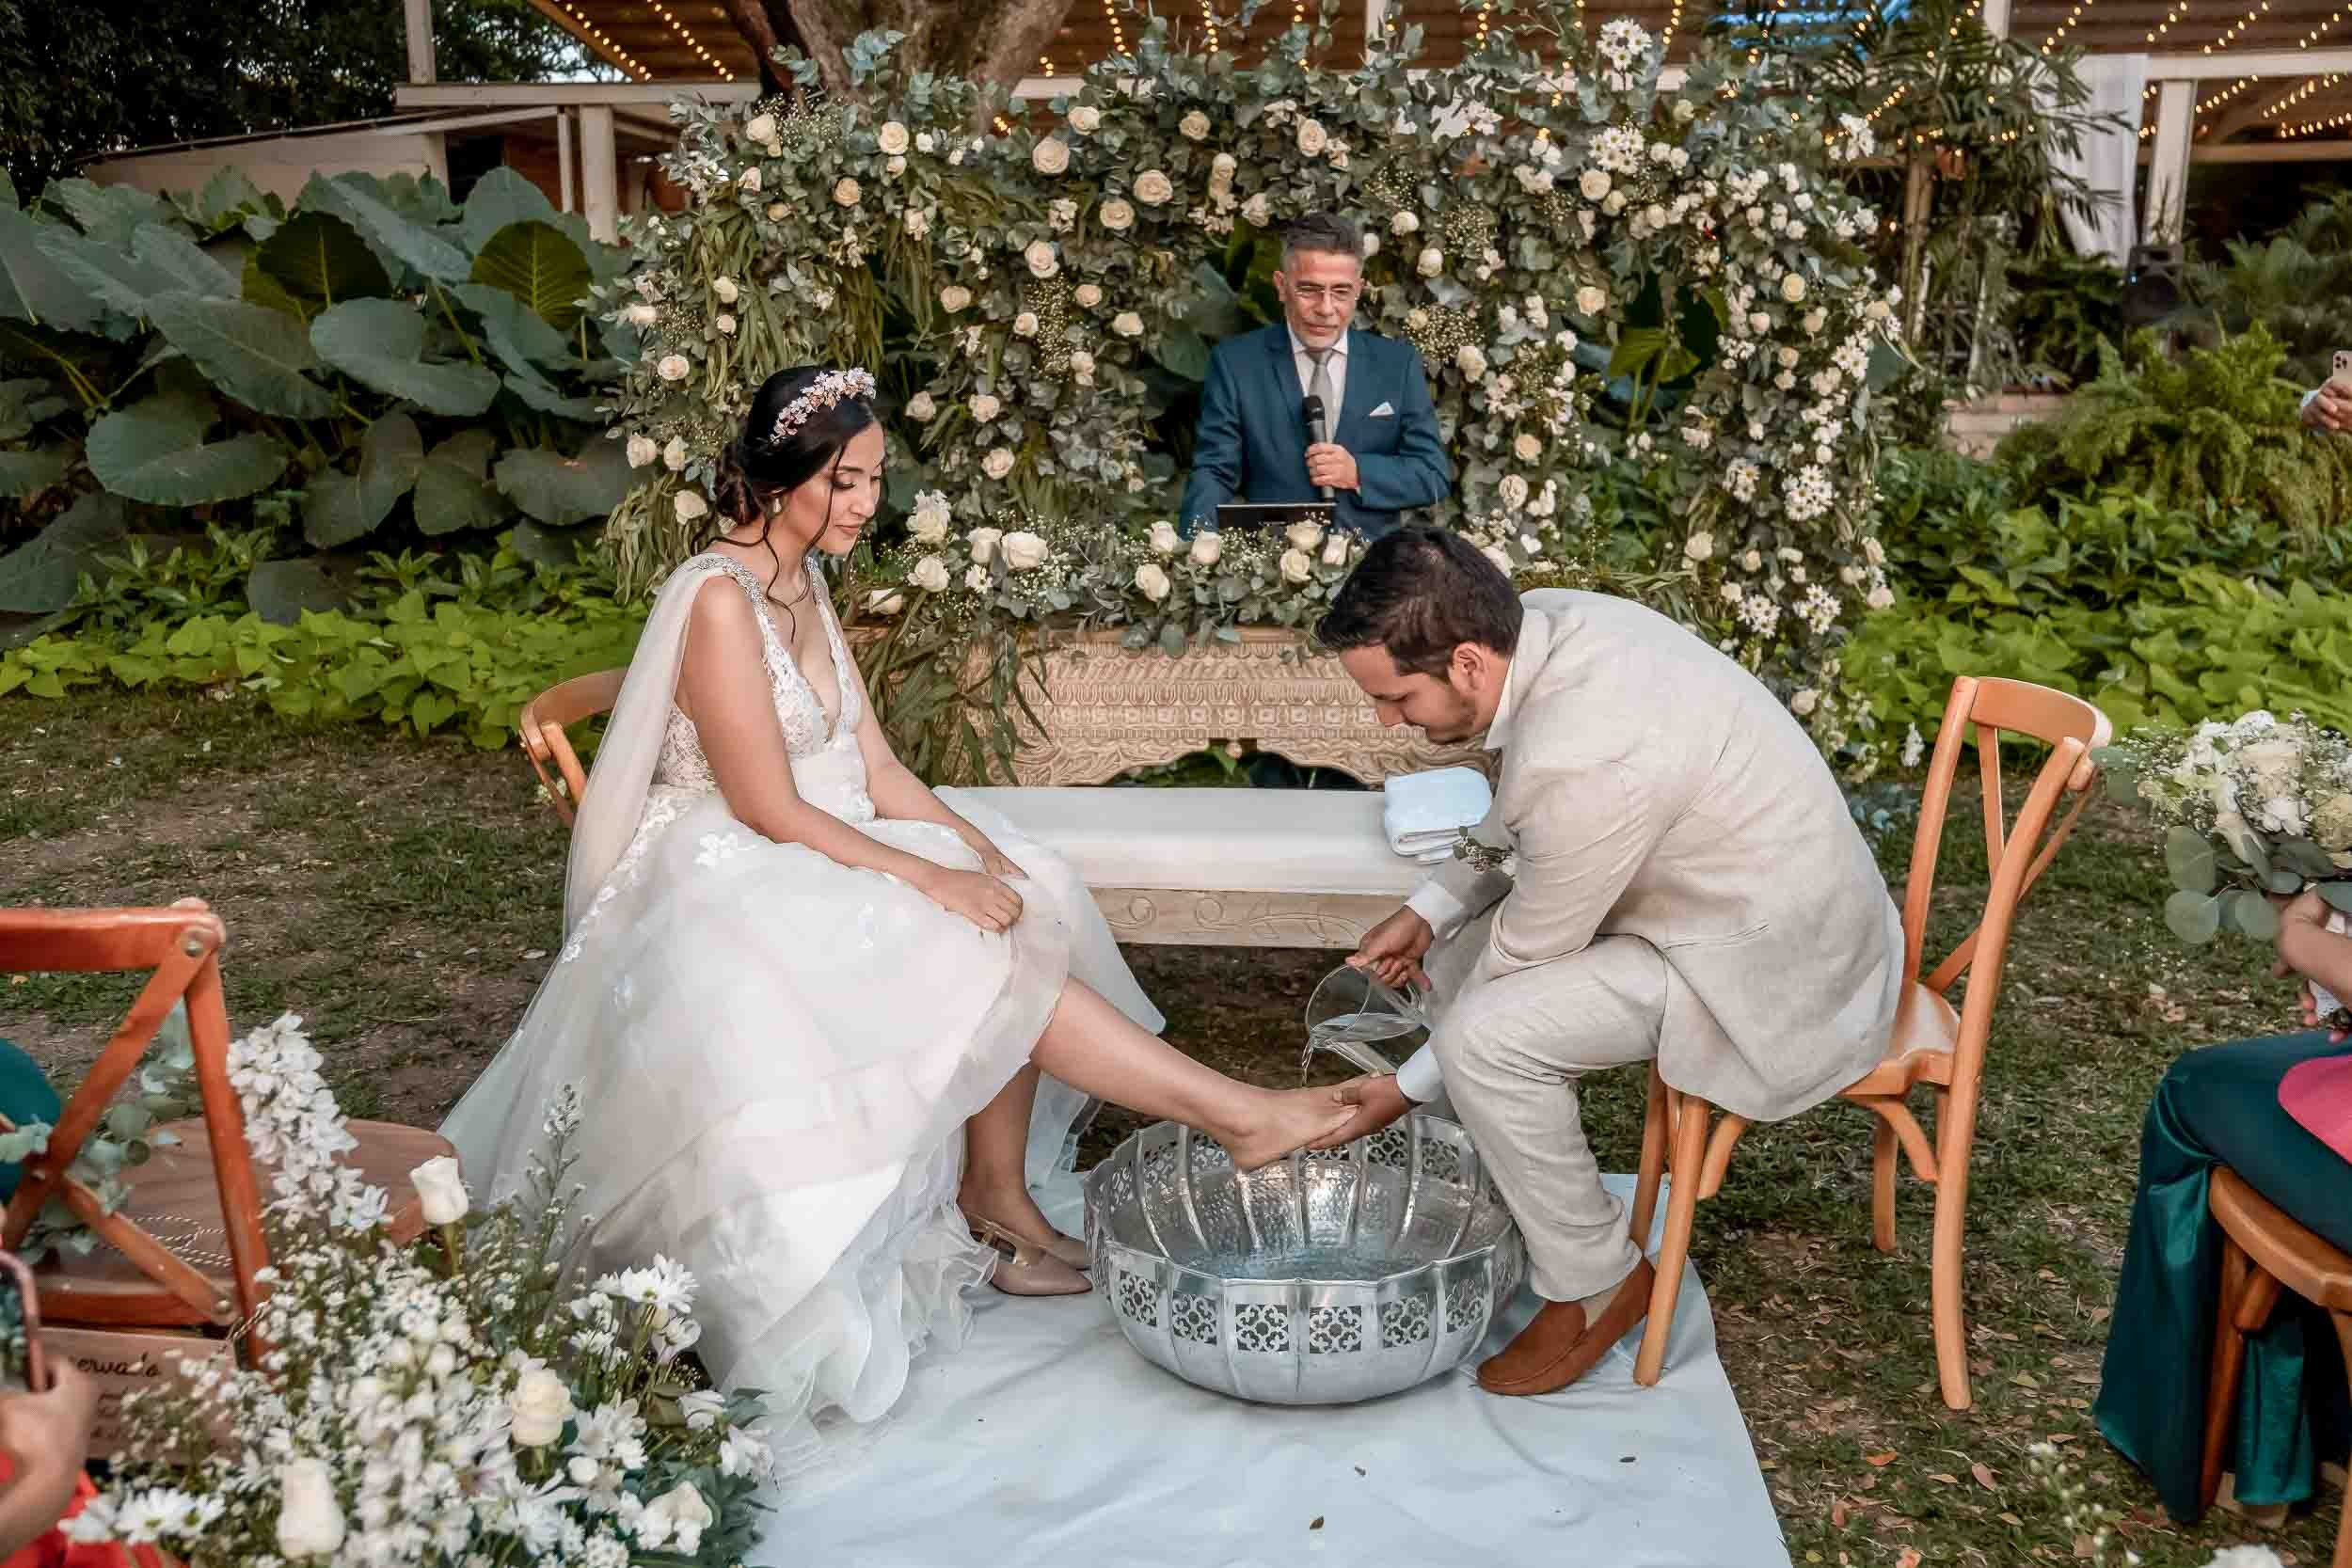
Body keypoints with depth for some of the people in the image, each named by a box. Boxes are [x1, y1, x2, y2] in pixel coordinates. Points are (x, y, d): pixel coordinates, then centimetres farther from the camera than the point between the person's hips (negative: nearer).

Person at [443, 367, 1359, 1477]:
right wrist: (930, 877, -21)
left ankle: (994, 1199, -4)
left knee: (1023, 912, -9)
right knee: (978, 950, -20)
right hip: (734, 887, -9)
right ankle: (1236, 1114, -17)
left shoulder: (805, 585, 9)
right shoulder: (720, 601, -19)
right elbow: (767, 809, -21)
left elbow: (875, 769, 6)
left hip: (818, 863, 9)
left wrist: (984, 850, -7)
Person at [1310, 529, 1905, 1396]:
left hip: (1775, 968, -10)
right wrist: (1428, 909, 5)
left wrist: (1409, 1087, -7)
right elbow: (1517, 818, 12)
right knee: (1457, 945, 10)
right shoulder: (1545, 620, -8)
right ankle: (1521, 1183, 22)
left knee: (1482, 1037, -23)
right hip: (1744, 898, 10)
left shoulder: (1586, 758, -34)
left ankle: (1596, 1284, 0)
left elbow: (1528, 958, -19)